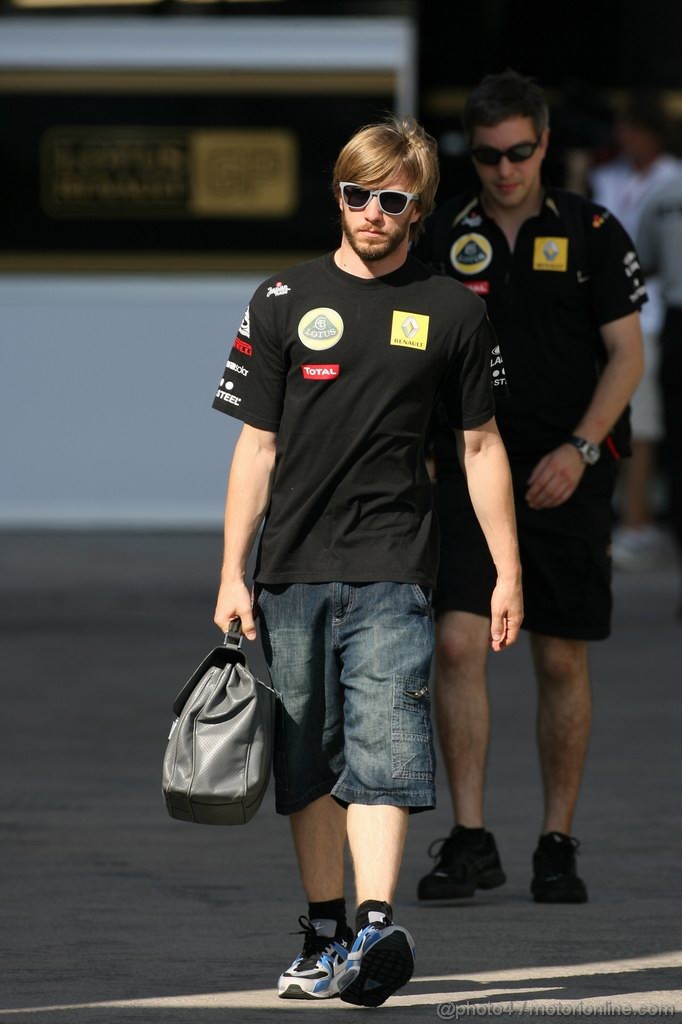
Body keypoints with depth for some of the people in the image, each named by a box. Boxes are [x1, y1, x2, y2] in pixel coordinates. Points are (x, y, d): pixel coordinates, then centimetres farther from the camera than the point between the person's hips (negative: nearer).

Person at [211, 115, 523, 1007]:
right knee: (307, 757, 7)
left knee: (382, 745, -15)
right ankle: (324, 933, 17)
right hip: (293, 566, 2)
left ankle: (377, 929, -25)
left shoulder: (453, 312, 4)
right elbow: (257, 445, 6)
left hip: (392, 568, -2)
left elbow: (481, 445, 11)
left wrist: (508, 572, 8)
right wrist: (233, 575, 1)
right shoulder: (284, 302, 5)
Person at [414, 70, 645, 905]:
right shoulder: (440, 235, 5)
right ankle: (470, 840, -10)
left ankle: (558, 845, 14)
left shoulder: (592, 234, 0)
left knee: (562, 662, 4)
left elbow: (626, 352, -3)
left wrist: (578, 450, -14)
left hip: (566, 481, -1)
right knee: (456, 642, -13)